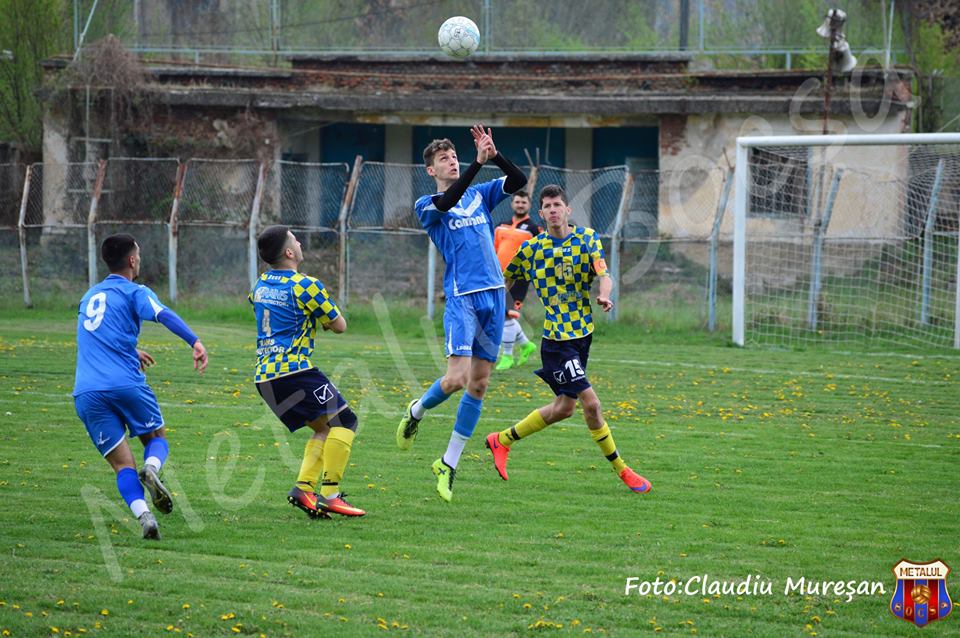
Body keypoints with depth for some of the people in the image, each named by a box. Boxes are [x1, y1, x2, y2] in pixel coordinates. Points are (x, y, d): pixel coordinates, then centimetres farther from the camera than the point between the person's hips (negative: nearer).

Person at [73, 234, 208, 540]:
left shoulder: (90, 296, 25)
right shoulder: (135, 293, 5)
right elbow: (164, 315, -17)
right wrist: (195, 342, -26)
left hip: (86, 394, 4)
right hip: (126, 385, -4)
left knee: (123, 464, 3)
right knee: (156, 438, 19)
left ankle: (143, 514, -21)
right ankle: (151, 469, -14)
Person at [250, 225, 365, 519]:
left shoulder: (261, 284, 15)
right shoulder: (306, 286, -8)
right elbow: (339, 326, -1)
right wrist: (328, 312, 22)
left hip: (264, 377, 8)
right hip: (293, 370, -8)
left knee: (324, 428, 17)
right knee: (343, 420, -5)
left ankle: (304, 487, 1)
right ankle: (329, 494, -16)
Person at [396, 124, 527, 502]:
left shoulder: (479, 194, 16)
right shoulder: (427, 205, 2)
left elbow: (518, 181, 4)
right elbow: (447, 201, -20)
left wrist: (495, 156, -13)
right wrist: (478, 162, -27)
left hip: (493, 294, 5)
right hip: (462, 297, -5)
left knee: (479, 382, 4)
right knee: (457, 377, -17)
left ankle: (449, 464, 12)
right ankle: (417, 411, 15)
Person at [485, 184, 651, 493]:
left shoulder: (587, 238, 0)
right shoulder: (532, 248, -4)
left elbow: (603, 274, -12)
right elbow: (505, 279, 9)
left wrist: (604, 295, -32)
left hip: (583, 332, 5)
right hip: (557, 338, -5)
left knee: (564, 407, 13)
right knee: (590, 402, -12)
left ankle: (501, 440, 29)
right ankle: (622, 470, 0)